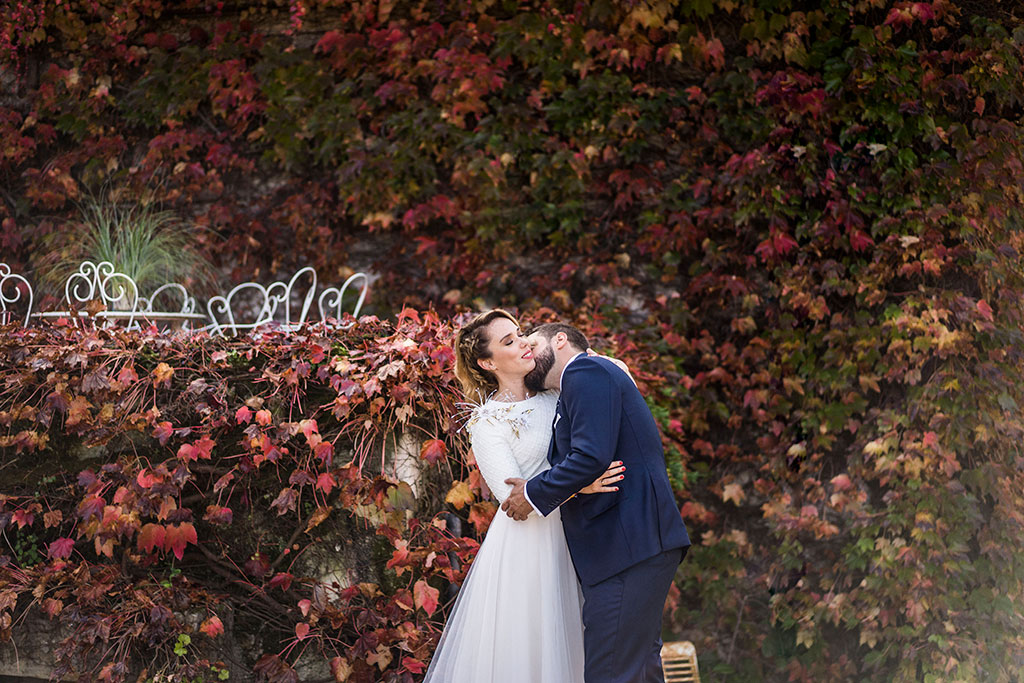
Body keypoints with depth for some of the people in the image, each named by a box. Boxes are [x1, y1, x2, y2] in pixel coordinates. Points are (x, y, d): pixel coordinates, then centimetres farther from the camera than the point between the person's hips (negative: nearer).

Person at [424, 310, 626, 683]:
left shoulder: (553, 396, 7)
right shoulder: (486, 424, -8)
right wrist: (579, 486, -28)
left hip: (565, 540, 5)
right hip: (523, 549, -5)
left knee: (562, 649, 8)